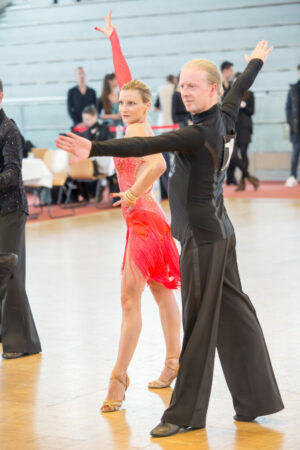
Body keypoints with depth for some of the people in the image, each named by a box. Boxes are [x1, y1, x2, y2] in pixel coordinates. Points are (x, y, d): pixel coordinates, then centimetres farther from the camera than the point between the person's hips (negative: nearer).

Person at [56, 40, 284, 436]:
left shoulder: (199, 135, -20)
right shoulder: (224, 120, 5)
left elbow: (144, 146, -31)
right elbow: (239, 89, 26)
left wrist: (94, 150, -38)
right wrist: (256, 61, 45)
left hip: (203, 235, -10)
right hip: (219, 229, 10)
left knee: (199, 321, -3)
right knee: (233, 314, 14)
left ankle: (186, 413, 5)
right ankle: (256, 399, 23)